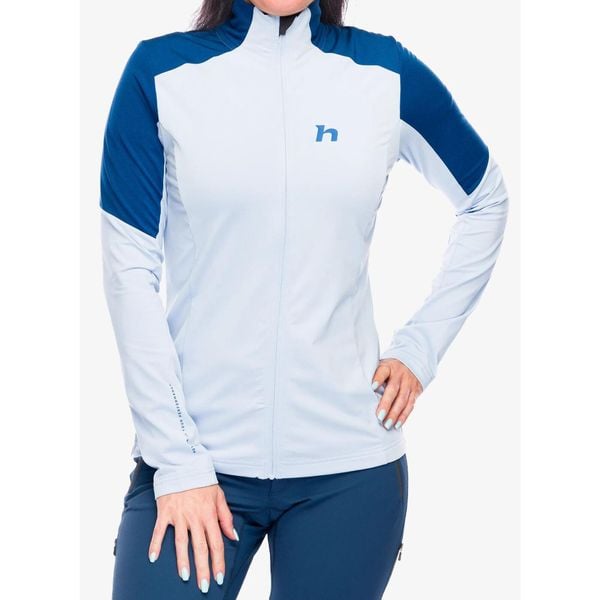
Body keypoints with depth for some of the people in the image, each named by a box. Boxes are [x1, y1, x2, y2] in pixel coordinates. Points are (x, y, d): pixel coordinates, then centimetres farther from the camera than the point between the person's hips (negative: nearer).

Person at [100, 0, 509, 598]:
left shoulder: (387, 74, 2)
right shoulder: (161, 71, -2)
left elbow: (485, 201, 16)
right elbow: (130, 272, -4)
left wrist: (420, 347, 7)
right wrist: (176, 460, -8)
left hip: (349, 462, 1)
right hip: (195, 453, -1)